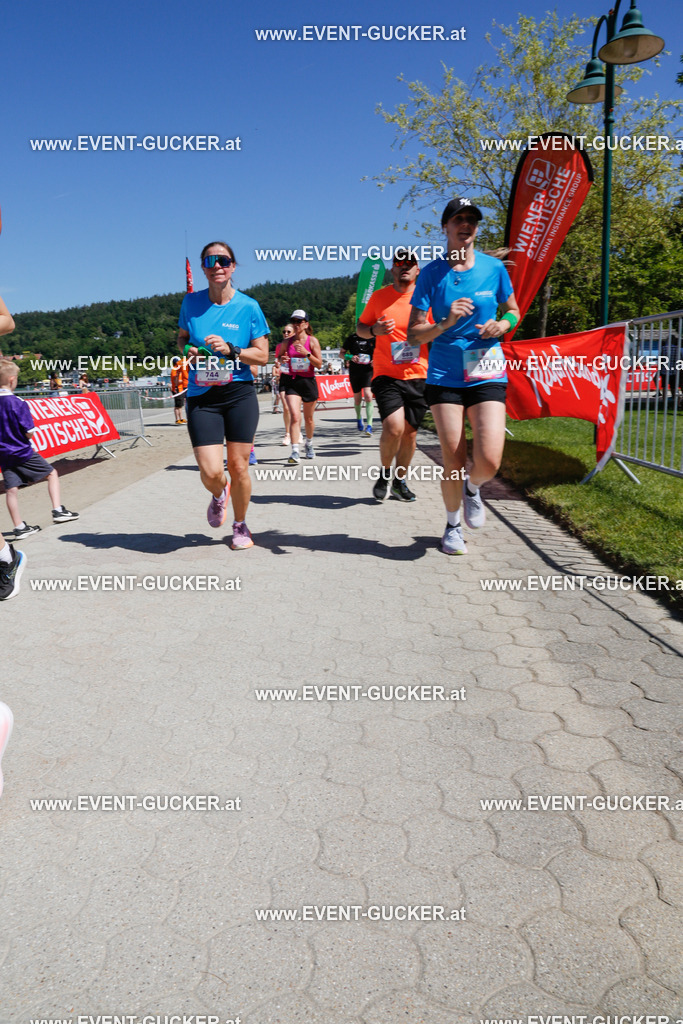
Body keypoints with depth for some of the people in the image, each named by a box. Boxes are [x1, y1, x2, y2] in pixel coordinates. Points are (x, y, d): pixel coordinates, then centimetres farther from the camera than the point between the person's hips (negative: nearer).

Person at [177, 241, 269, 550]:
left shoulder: (248, 306, -2)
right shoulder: (191, 302, 5)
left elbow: (262, 356, -1)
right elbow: (181, 337, 20)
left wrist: (230, 350, -16)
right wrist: (189, 350, -2)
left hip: (239, 395, -1)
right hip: (201, 397, 1)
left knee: (238, 467, 3)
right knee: (211, 472, -10)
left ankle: (241, 526, 28)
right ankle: (219, 495, 29)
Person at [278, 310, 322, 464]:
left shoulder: (312, 341, -2)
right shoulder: (287, 342, 3)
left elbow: (319, 364, -5)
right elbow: (280, 356, 18)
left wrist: (306, 353, -19)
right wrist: (282, 359, -6)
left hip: (308, 381, 0)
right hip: (291, 381, 0)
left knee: (308, 418, 14)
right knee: (294, 416, -17)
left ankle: (309, 444, 40)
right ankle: (295, 452, -19)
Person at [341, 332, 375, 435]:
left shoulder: (373, 339, 3)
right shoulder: (351, 338, 2)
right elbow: (341, 353, 9)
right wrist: (350, 357, -11)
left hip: (368, 371, -1)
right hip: (354, 371, 1)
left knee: (368, 396, -19)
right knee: (357, 398, 12)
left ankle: (369, 425, -17)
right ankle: (359, 417, 42)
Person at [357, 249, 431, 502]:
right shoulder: (379, 297, 4)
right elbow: (360, 327, 13)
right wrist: (374, 330, -9)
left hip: (418, 376, 2)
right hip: (387, 375, -2)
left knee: (410, 432, 6)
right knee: (393, 427, -19)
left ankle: (399, 481, 25)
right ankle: (385, 473, 8)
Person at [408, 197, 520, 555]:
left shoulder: (494, 267, 5)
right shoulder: (431, 272, 1)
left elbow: (513, 310, 20)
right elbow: (413, 334, -2)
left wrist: (503, 324, -3)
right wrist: (446, 322, -19)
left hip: (487, 374, 1)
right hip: (444, 375, -1)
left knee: (489, 461, -13)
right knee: (453, 461, 0)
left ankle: (472, 489, 25)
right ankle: (452, 525, 26)